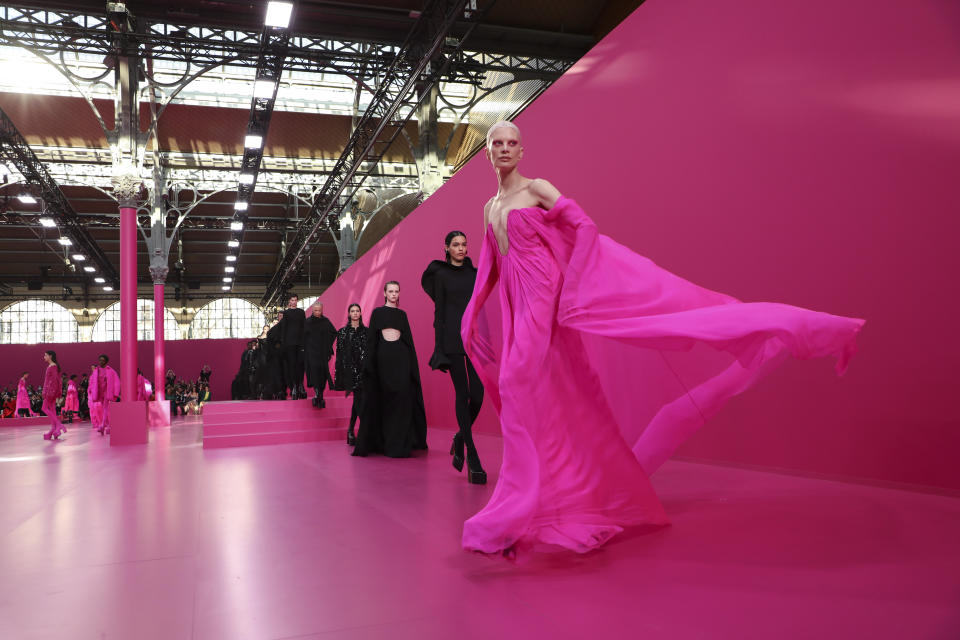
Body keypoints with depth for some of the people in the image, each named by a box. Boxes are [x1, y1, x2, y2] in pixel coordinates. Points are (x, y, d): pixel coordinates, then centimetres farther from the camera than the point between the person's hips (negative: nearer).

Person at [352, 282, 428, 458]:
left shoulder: (402, 314, 14)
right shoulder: (377, 312, 8)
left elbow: (408, 337, 13)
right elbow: (372, 337, 4)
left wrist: (412, 362, 4)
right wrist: (371, 362, -6)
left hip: (400, 356, 2)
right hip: (383, 355, -2)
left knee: (402, 396, -3)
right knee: (385, 397, 1)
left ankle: (399, 442, 3)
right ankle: (383, 440, 9)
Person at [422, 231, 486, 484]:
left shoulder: (475, 273, 15)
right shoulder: (440, 274, 5)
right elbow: (439, 311, 0)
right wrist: (439, 346, -7)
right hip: (453, 337, -4)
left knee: (477, 394, -5)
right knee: (462, 393, -5)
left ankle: (461, 438, 22)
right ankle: (472, 458, -1)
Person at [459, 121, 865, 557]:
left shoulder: (537, 189, -1)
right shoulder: (489, 208, 18)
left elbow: (584, 228, -10)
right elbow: (489, 268, 25)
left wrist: (573, 287, -17)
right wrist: (472, 317, 18)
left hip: (548, 301, -6)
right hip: (521, 312, 6)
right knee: (523, 393, 8)